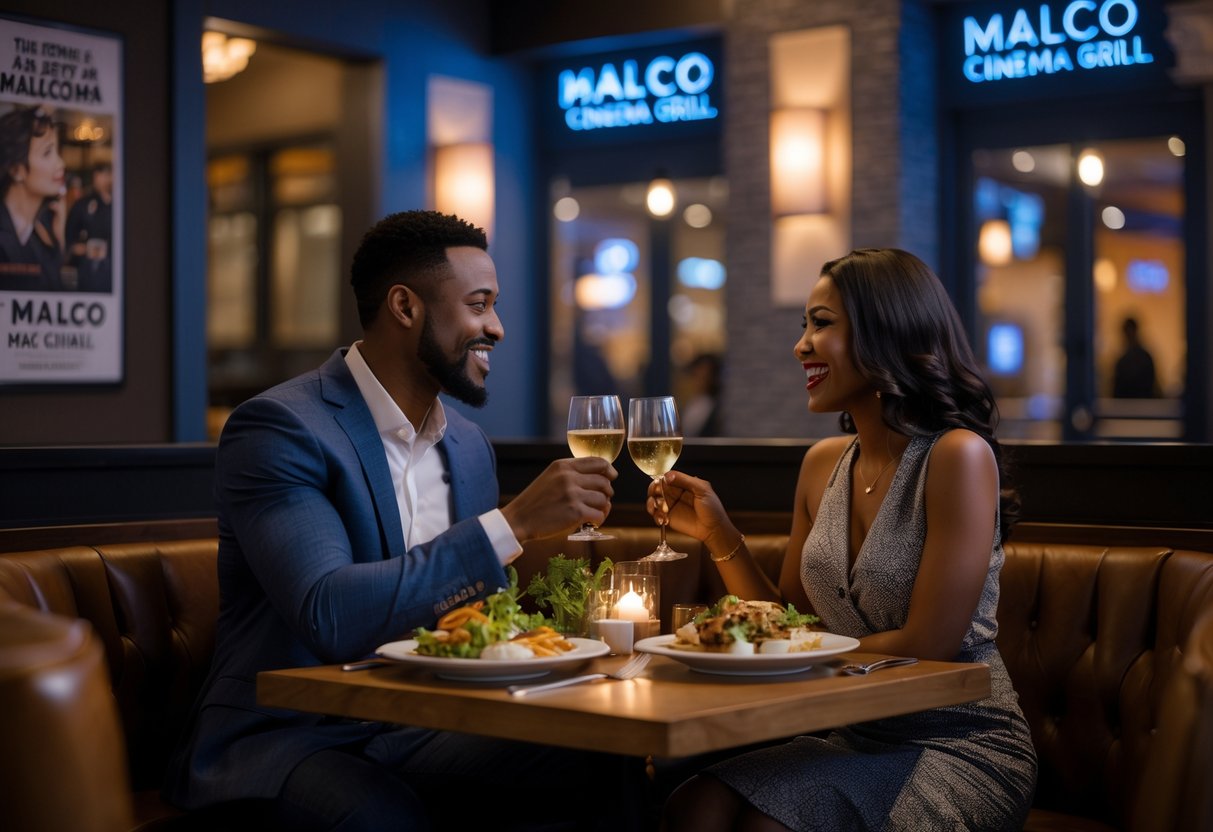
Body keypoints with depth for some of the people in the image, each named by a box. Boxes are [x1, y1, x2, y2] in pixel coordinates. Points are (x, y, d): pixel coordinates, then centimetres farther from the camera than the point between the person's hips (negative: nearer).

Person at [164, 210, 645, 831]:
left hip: (417, 733, 7)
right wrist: (516, 522, -26)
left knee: (610, 770, -18)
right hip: (281, 738, -6)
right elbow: (331, 617, -27)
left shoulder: (469, 447, 12)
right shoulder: (278, 427, -13)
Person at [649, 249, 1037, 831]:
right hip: (859, 741, 5)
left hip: (963, 748, -5)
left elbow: (928, 646, -17)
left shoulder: (957, 456, -14)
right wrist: (719, 535, -1)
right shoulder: (823, 463, 7)